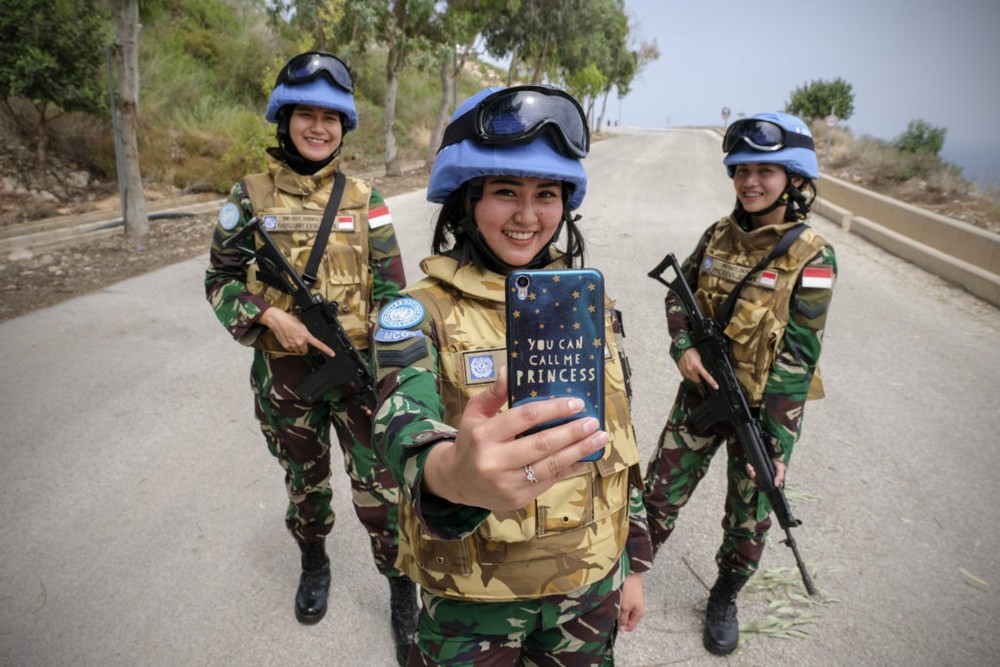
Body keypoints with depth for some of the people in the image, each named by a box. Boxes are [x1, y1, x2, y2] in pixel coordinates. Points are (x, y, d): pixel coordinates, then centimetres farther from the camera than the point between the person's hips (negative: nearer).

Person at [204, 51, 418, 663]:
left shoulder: (364, 201, -1)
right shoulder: (251, 196, -1)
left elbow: (391, 291, 0)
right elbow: (220, 279, 2)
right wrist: (270, 316, -17)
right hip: (285, 373, 1)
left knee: (380, 487, 2)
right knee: (305, 480, 20)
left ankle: (404, 595, 23)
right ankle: (315, 564, 46)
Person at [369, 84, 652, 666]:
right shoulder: (422, 313, -14)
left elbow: (620, 441, 6)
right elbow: (402, 426, -32)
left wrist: (633, 564, 10)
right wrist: (453, 474, -55)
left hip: (590, 587, 4)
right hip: (471, 601, -3)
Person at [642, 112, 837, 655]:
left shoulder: (810, 258, -14)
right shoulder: (718, 235, -1)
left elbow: (797, 357, -16)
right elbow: (679, 294, 11)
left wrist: (774, 444, -17)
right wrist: (684, 346, -10)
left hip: (763, 409, -3)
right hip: (701, 392, 3)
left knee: (749, 516, 14)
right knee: (660, 492, 10)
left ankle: (724, 600, 40)